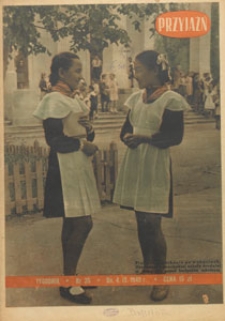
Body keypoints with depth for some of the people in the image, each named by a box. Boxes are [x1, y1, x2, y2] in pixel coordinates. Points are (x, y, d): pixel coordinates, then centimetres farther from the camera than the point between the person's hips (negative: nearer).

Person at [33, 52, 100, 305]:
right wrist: (83, 145, -13)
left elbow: (83, 131, 17)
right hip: (65, 167, -9)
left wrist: (89, 132, -5)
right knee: (83, 223, -8)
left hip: (79, 166, 9)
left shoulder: (74, 99, 15)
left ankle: (70, 276, 24)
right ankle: (67, 283, 5)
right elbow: (53, 139, -19)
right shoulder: (54, 100, -12)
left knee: (73, 224, 12)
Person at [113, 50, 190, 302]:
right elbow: (125, 129, 13)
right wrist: (127, 137, -10)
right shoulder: (136, 98, 10)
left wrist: (145, 138, -21)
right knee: (141, 221, 12)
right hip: (134, 164, 6)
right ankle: (147, 268, 28)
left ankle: (160, 277, 11)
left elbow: (175, 137, -12)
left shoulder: (171, 99, -9)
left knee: (152, 223, -5)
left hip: (155, 165, -6)